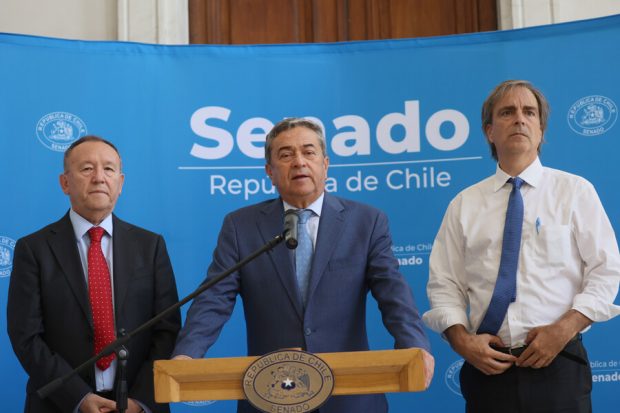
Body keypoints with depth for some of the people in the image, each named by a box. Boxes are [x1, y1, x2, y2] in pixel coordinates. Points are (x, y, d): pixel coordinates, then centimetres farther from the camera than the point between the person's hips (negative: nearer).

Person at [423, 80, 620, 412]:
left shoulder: (575, 191, 3)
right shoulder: (463, 205, 7)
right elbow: (444, 285, 6)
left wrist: (563, 329, -13)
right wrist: (463, 340, -10)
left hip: (557, 364, -1)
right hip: (487, 368, 1)